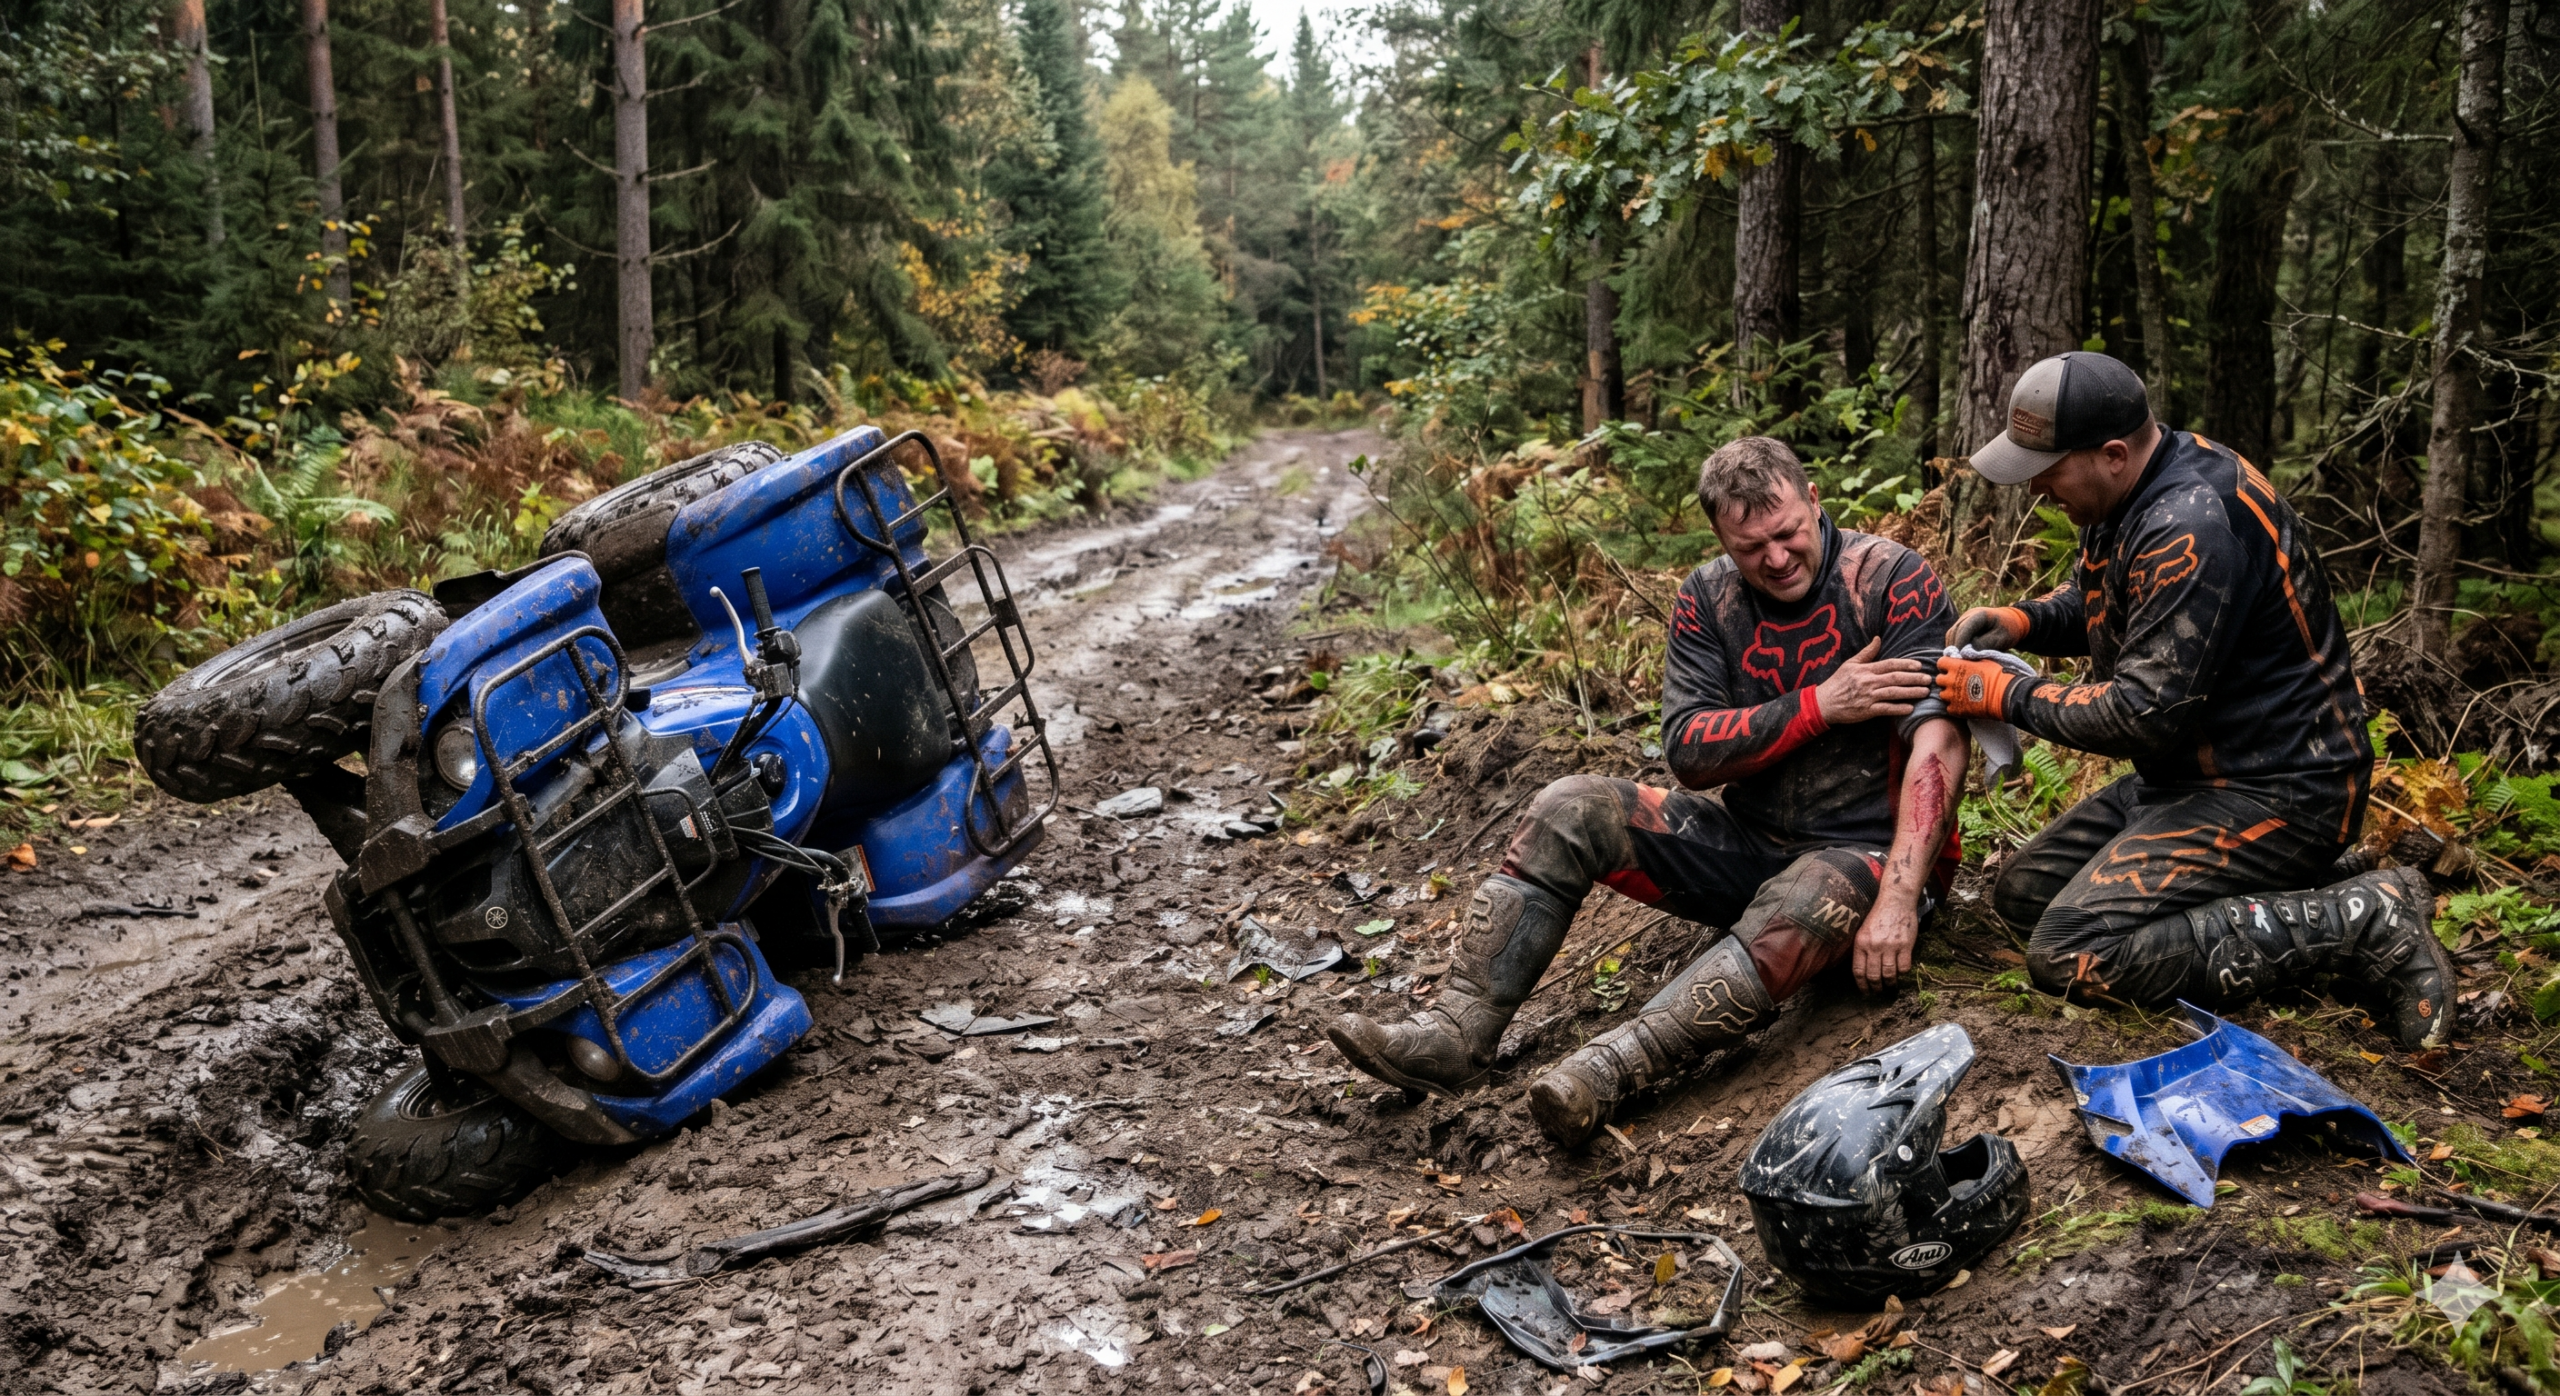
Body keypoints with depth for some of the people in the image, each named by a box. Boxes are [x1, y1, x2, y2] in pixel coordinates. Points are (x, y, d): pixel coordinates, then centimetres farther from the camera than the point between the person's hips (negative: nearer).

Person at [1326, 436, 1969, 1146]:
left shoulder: (1894, 579, -14)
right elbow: (1688, 755, -8)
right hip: (1749, 843, 5)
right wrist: (1820, 705, -20)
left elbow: (1939, 741, -23)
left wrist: (1899, 899, -32)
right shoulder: (1707, 599, 0)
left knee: (1796, 913, -40)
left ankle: (1605, 1071, -47)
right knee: (1570, 809, -13)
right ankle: (1455, 1033, -20)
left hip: (1864, 851, -5)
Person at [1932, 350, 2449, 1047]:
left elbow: (2145, 714, -27)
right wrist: (2019, 621, 1)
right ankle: (2288, 890, 8)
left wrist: (2005, 695, -14)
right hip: (2192, 774, 11)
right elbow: (2091, 600, 24)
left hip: (2273, 794, -11)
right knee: (2022, 892, 10)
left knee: (2072, 954, -20)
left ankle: (2362, 923, -12)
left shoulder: (2191, 530, -27)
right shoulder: (2135, 492, 5)